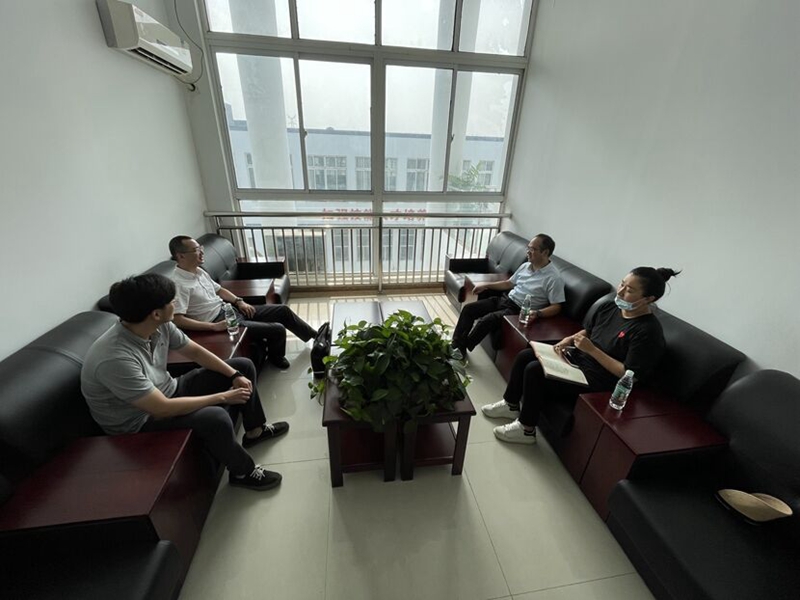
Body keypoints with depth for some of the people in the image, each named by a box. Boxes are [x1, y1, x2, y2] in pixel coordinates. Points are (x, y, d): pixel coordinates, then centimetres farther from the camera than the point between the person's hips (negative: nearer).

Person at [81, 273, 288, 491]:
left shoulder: (159, 325, -12)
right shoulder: (115, 359, -35)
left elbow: (196, 351, 1)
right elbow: (162, 409, -34)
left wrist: (235, 375, -9)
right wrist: (222, 397, -26)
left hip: (168, 391, 8)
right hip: (139, 422, -8)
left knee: (244, 366, 5)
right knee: (215, 418, -35)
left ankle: (255, 430, 22)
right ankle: (243, 472, -4)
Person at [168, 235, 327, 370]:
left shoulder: (198, 271, 8)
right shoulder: (179, 284, -20)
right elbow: (178, 320, -26)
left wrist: (239, 301, 3)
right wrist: (214, 327, -28)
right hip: (221, 321, -9)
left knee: (283, 310, 7)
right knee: (277, 329, -18)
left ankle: (314, 335, 23)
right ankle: (275, 357, 15)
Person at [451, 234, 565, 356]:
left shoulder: (554, 277, -13)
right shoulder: (525, 266, 9)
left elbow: (556, 307, -14)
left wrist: (537, 313, -31)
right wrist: (486, 285, 15)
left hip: (519, 311, -8)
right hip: (505, 299, 8)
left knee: (486, 320, -29)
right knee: (468, 309, -5)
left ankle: (460, 350, -10)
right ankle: (455, 345, -1)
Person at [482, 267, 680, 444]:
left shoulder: (648, 332, -21)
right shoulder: (609, 306, 2)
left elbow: (630, 375, -23)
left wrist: (592, 350, -26)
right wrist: (569, 339, -3)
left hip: (596, 379, -8)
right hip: (577, 357, 9)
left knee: (535, 370, -23)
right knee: (524, 356, -3)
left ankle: (526, 429, -3)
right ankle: (511, 405, 16)